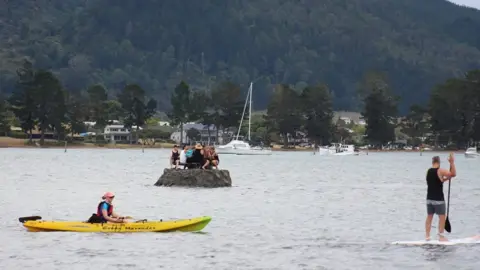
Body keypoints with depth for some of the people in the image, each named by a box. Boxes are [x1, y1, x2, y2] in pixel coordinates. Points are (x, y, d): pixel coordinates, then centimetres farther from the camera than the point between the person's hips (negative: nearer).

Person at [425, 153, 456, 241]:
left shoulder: (428, 171, 7)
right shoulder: (440, 171, -14)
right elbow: (453, 174, -13)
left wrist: (445, 179, 17)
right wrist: (452, 162, -10)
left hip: (429, 198, 6)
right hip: (438, 199, -6)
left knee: (429, 217, 11)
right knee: (442, 217, 2)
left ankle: (427, 236, 12)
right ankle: (441, 236, 1)